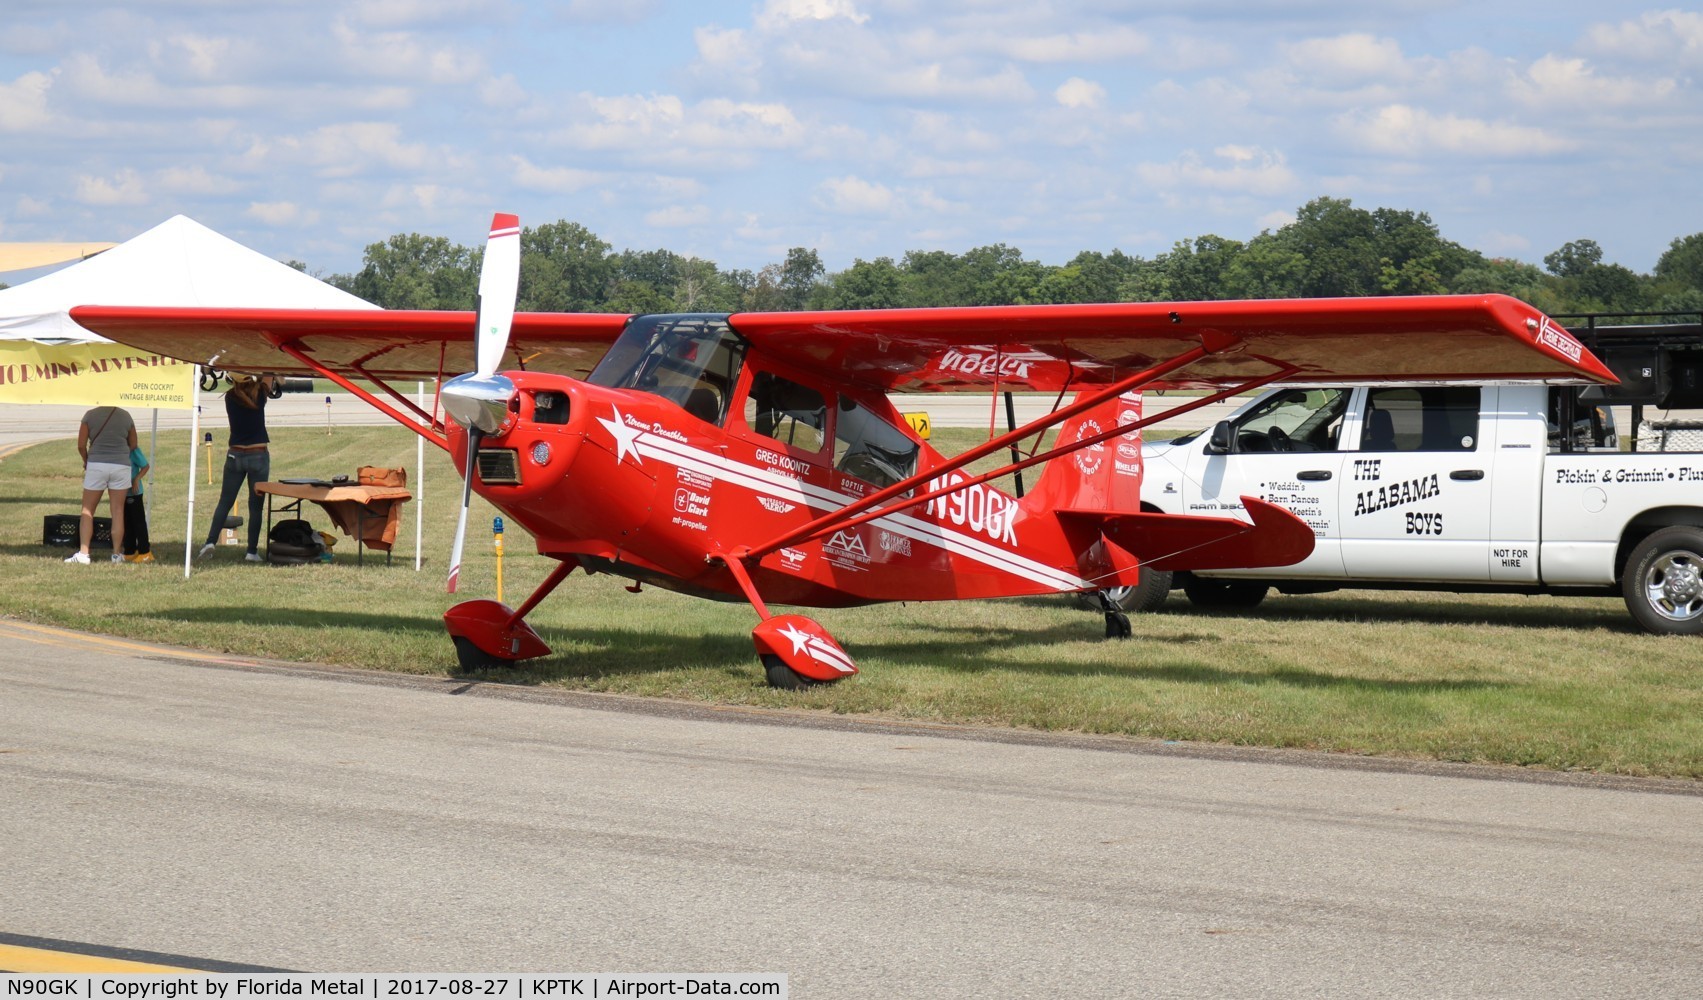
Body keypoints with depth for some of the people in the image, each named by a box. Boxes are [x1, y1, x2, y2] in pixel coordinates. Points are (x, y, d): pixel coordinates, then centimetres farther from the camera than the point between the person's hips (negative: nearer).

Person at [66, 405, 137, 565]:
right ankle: (117, 553, 9)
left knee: (87, 510, 5)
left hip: (97, 464, -2)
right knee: (117, 511, 7)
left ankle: (83, 552, -4)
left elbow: (81, 445, -1)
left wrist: (86, 461, 17)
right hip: (121, 465, 2)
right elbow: (133, 445, 13)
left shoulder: (90, 415, -2)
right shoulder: (125, 416, 5)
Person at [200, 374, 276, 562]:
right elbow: (268, 375, 6)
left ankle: (211, 541, -6)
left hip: (235, 455, 2)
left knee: (225, 502, 9)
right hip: (258, 456, -2)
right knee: (255, 505, 4)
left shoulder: (230, 397, -4)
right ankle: (252, 551, 3)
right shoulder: (259, 395, -9)